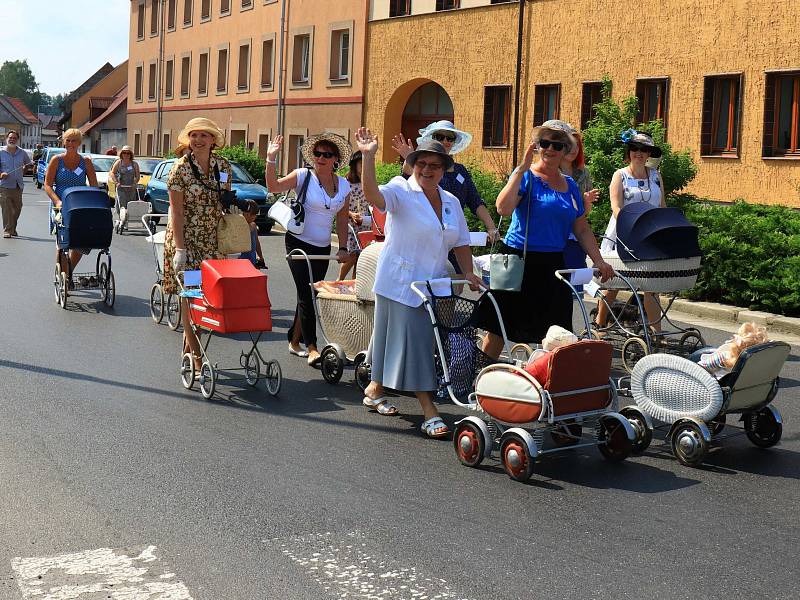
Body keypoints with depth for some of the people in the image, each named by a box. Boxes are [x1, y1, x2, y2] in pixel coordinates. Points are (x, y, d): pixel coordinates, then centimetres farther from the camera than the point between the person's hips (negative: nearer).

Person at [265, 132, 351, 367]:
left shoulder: (343, 185, 6)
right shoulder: (303, 176, -7)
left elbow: (342, 219, 12)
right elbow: (274, 187, -20)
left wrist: (343, 248, 6)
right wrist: (271, 159, -30)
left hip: (323, 248, 5)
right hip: (298, 243, -5)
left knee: (310, 295, 10)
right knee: (307, 294, -11)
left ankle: (295, 341, 23)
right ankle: (311, 347, -10)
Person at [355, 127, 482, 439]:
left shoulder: (451, 202, 13)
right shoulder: (401, 191, -7)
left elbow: (460, 242, 19)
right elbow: (373, 195, -28)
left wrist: (468, 273, 8)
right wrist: (368, 156, -39)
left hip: (432, 284, 7)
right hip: (400, 282, -7)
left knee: (421, 342, 13)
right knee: (414, 343, -5)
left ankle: (375, 389, 31)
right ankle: (429, 410, -3)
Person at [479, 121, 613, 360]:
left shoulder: (570, 185, 13)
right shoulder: (526, 176, -4)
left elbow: (582, 229, 17)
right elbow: (503, 208, -23)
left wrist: (599, 261, 8)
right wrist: (522, 169, -19)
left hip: (553, 265, 5)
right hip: (519, 262, -5)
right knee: (499, 330, 2)